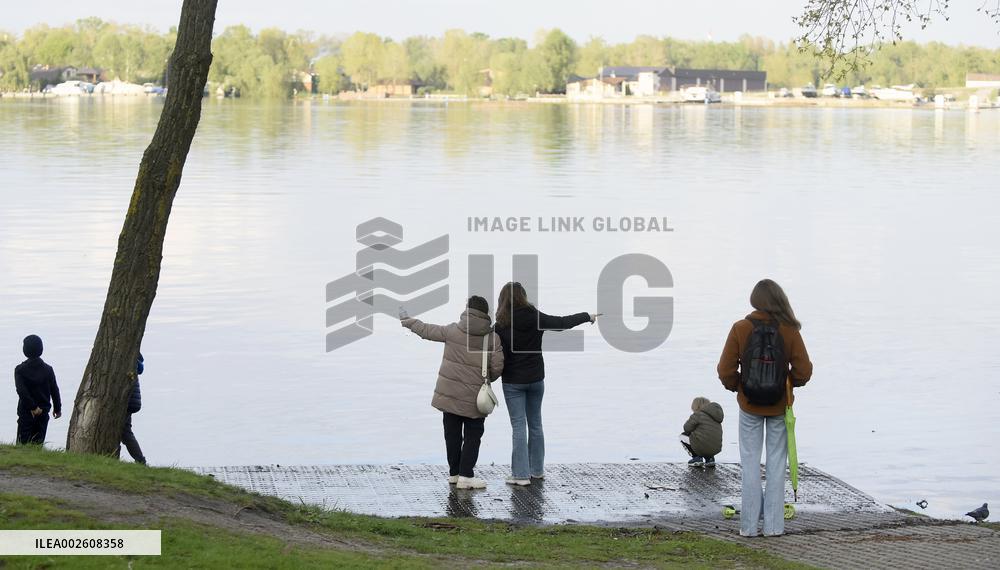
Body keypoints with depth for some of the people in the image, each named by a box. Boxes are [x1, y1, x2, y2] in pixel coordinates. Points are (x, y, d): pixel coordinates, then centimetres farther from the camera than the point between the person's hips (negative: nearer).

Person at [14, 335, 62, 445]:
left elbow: (21, 390, -17)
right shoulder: (48, 369, 1)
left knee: (23, 442, -3)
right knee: (38, 442, 7)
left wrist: (33, 407, -16)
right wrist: (57, 408, 15)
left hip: (26, 411, -3)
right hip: (43, 413, 3)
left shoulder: (20, 369, -7)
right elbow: (54, 390, 4)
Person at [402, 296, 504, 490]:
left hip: (449, 392, 3)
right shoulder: (492, 338, -8)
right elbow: (497, 366, -10)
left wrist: (410, 322, 30)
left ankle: (454, 473, 22)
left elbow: (428, 331, 11)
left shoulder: (452, 330, -3)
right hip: (474, 397, -2)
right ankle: (465, 475, -3)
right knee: (473, 436, 5)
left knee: (452, 434, 14)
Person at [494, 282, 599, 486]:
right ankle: (537, 470, 23)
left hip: (513, 382, -4)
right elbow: (562, 323, 4)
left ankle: (521, 474, -4)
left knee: (518, 426, -2)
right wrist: (587, 316, 18)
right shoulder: (536, 318, -5)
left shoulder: (501, 325, -14)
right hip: (536, 379, 4)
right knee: (535, 424, 16)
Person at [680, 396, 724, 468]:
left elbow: (687, 428, 0)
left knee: (683, 437, 16)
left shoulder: (698, 414, -5)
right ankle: (710, 458, 16)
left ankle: (697, 458, 4)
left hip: (702, 447, -7)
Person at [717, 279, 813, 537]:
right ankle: (774, 525, 8)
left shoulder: (740, 329, -11)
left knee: (750, 463, 7)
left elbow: (725, 370, -8)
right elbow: (804, 370, -8)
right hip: (779, 406, 0)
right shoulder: (790, 331, -10)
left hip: (749, 404, 0)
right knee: (776, 463, 8)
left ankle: (749, 525, 8)